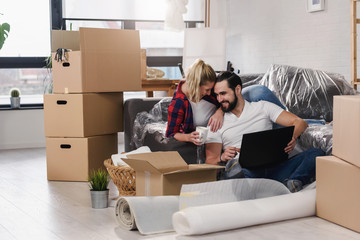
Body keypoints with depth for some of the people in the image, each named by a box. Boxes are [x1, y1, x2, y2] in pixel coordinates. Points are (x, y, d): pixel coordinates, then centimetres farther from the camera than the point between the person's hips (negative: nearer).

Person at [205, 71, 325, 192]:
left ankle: (292, 183, -43)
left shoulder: (263, 107, 17)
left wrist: (292, 138, -12)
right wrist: (222, 158, -14)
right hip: (246, 171, -2)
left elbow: (300, 123, 11)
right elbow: (210, 162, 10)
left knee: (316, 154, -20)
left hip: (273, 168, 3)